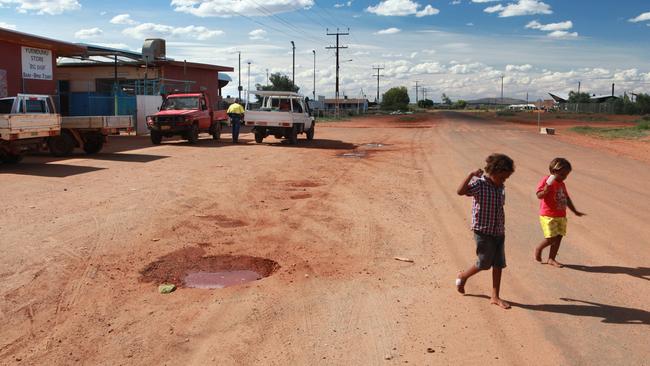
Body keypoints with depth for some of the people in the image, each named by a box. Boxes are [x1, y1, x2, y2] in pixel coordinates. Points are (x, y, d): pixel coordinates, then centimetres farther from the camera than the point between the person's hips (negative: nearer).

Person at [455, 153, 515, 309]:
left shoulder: (501, 187, 6)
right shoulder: (479, 184, -16)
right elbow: (460, 191, -35)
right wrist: (471, 175, -38)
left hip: (499, 232, 7)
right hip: (483, 232, -7)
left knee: (499, 264, 7)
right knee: (484, 264, 4)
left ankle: (495, 297, 17)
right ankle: (462, 277, 31)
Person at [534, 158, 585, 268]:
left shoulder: (562, 184, 14)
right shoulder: (546, 180, -10)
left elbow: (567, 199, 24)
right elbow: (539, 195, -17)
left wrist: (575, 211, 27)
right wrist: (545, 190, -36)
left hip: (561, 216, 8)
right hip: (548, 216, -8)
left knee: (559, 237, 7)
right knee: (551, 238, -12)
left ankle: (551, 259, 18)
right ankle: (538, 249, 16)